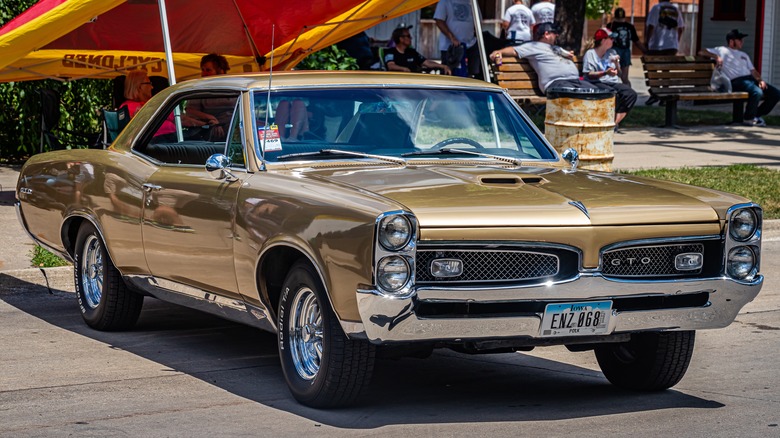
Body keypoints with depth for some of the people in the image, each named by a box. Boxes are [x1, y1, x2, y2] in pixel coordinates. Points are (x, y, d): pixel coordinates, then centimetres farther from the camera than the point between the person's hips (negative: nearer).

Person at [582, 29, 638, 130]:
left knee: (631, 94, -24)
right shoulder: (590, 54, 4)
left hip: (614, 83, 6)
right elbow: (589, 75, -8)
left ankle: (616, 121, -24)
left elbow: (619, 74, 21)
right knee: (614, 95, -38)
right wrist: (605, 73, -20)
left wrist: (616, 63, 1)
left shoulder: (612, 52, 22)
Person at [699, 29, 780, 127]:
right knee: (757, 92, -36)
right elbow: (701, 52, 6)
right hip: (737, 81, -7)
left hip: (751, 78, 7)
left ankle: (756, 115, 7)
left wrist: (760, 80, 3)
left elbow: (753, 71, 24)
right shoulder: (722, 50, 13)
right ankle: (749, 119, -16)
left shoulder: (743, 55, 33)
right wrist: (716, 56, -10)